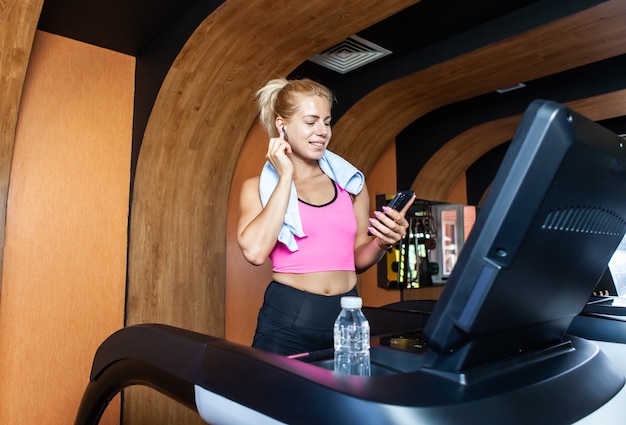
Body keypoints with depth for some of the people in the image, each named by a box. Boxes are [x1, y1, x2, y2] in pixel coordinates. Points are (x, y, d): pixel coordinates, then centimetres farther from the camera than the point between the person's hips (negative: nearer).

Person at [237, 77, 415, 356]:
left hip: (347, 316, 3)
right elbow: (255, 251, -20)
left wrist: (382, 243, -9)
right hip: (287, 320, -3)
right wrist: (286, 176, -13)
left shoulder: (350, 182, 7)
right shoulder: (258, 187, -1)